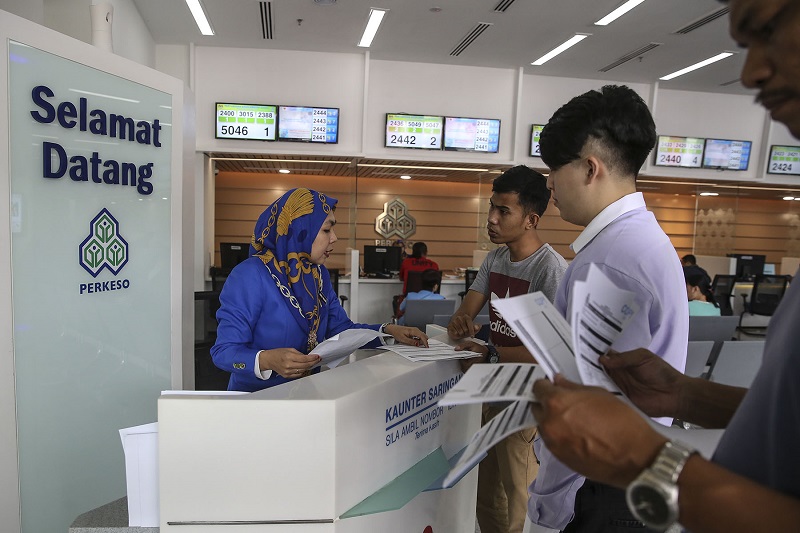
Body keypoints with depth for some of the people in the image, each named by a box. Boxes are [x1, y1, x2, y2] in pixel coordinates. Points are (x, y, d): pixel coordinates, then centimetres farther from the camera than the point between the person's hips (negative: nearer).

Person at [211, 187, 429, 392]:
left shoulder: (319, 275, 6)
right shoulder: (250, 277, -15)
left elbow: (341, 329, 12)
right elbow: (224, 350, -16)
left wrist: (387, 331, -2)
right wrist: (266, 360, -35)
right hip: (256, 396, -4)